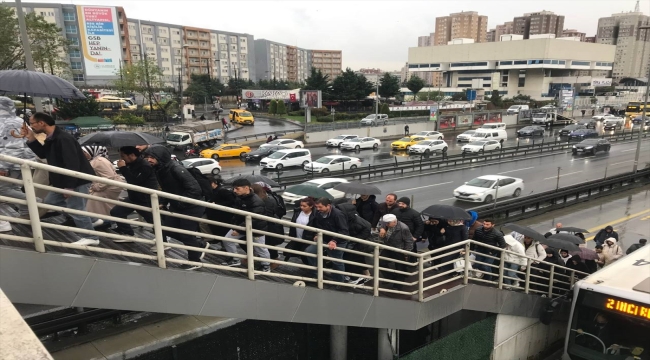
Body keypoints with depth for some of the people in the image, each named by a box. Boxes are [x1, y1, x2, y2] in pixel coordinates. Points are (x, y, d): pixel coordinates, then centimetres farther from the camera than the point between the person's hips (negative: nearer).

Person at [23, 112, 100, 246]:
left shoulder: (63, 139, -23)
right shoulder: (51, 138, 9)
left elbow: (72, 164, -28)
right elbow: (43, 154, 20)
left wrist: (69, 186, -27)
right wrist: (31, 139, 7)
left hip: (78, 181, -11)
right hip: (63, 181, 11)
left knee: (75, 209, -6)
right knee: (50, 202, 19)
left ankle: (91, 237, 7)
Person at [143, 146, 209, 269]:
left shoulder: (176, 169, -26)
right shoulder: (159, 169, 1)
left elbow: (194, 188, -29)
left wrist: (181, 203, -23)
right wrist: (163, 203, 2)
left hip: (191, 207, -9)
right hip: (176, 206, 9)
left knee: (186, 234, -2)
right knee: (167, 229, 10)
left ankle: (195, 261, 22)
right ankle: (200, 245, 25)